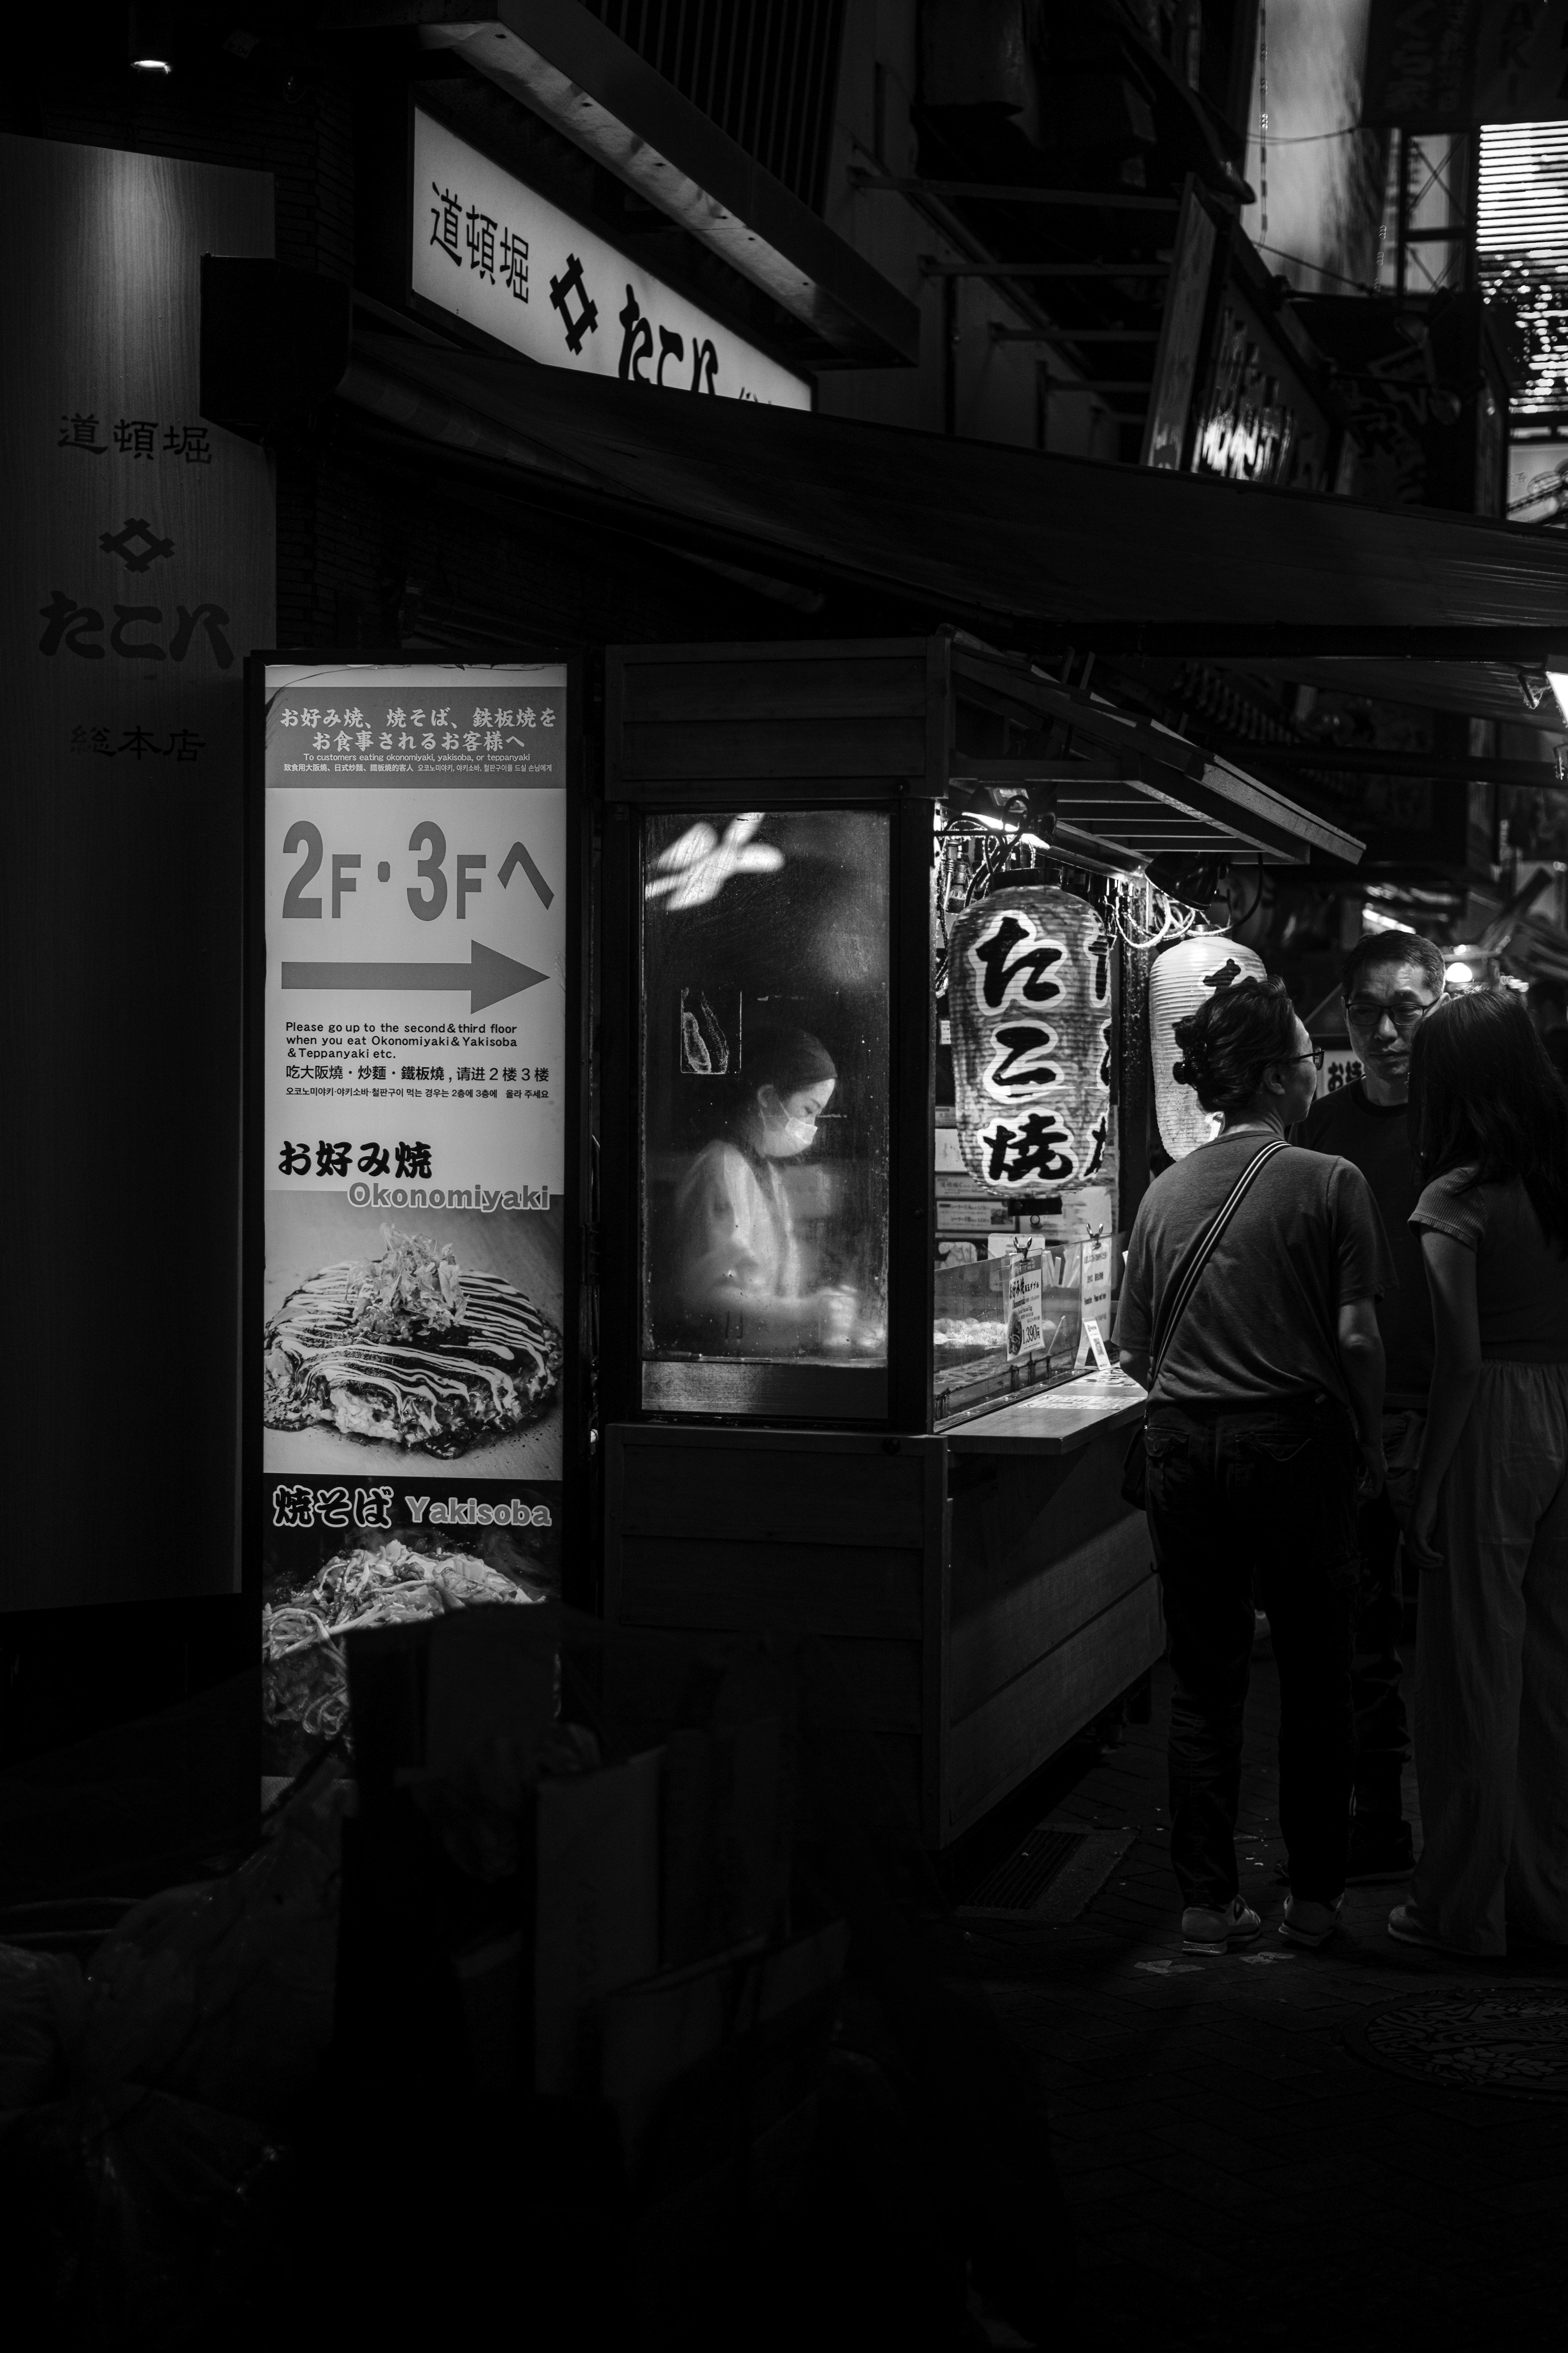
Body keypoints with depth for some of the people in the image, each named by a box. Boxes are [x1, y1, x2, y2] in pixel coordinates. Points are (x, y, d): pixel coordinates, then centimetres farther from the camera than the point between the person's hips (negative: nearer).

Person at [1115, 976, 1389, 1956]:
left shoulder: (1166, 1192, 5)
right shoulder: (1330, 1183, -8)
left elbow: (1134, 1350, 7)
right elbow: (1356, 1335, -12)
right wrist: (1370, 1445, 0)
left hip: (1185, 1445, 4)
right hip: (1297, 1440, -3)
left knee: (1204, 1683, 9)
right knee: (1316, 1680, 9)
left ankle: (1209, 1901, 12)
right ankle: (1315, 1897, 15)